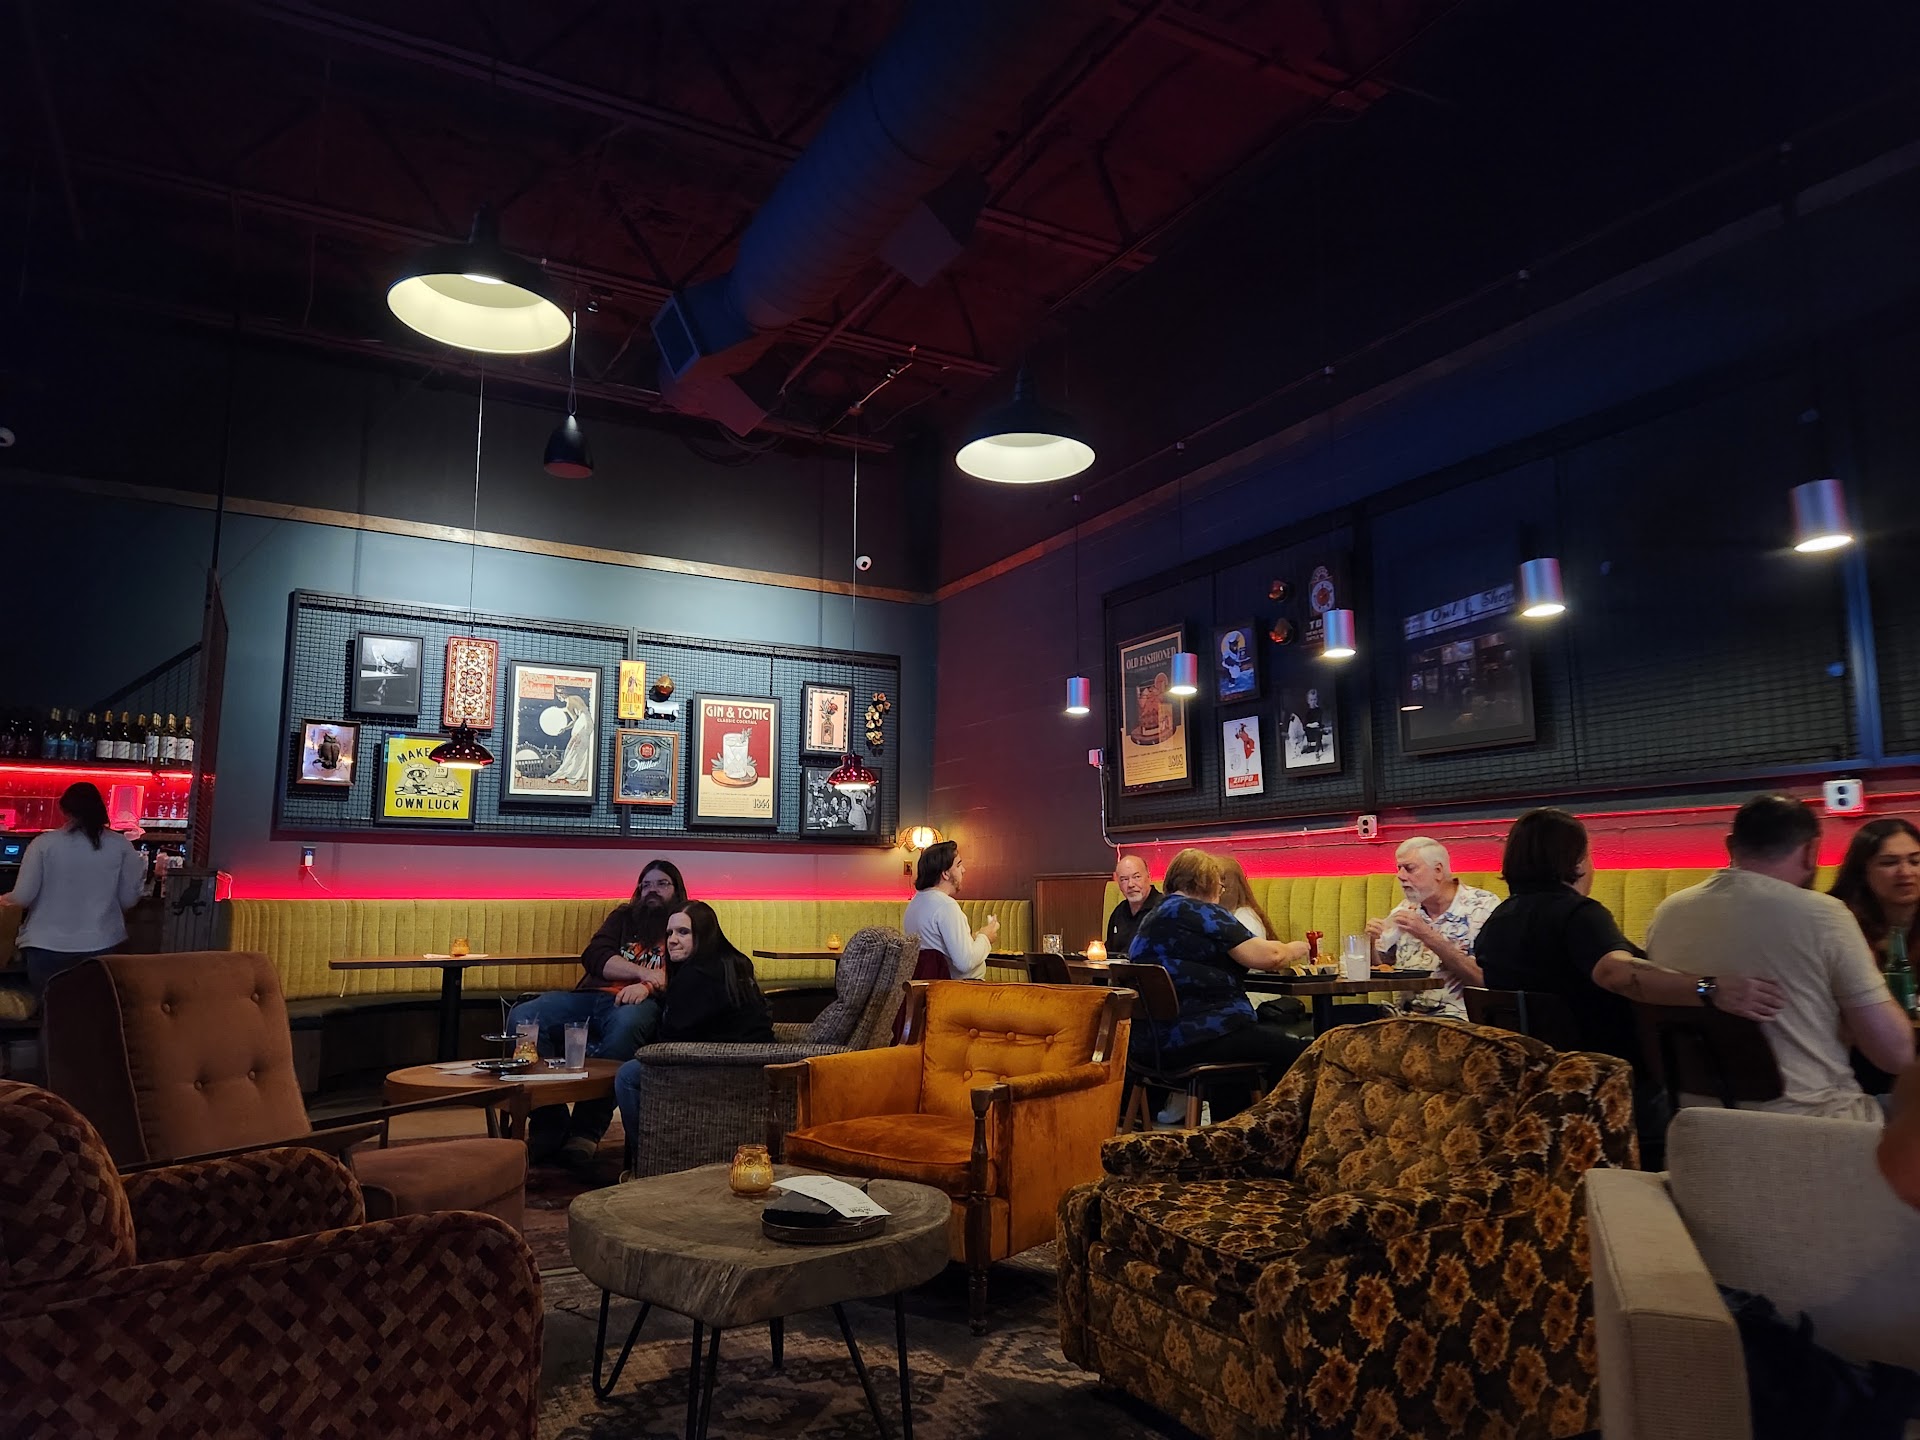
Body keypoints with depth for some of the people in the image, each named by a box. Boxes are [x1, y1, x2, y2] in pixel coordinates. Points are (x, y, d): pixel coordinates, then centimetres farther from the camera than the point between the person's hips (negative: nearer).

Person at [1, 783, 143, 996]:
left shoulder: (43, 844, -8)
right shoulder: (121, 845, -4)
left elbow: (23, 897, -6)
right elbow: (128, 900, 1)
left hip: (48, 947, -1)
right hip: (101, 946, 1)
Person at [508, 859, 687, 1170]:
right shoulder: (624, 917, 27)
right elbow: (594, 956, 10)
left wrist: (649, 985, -18)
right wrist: (642, 972, -5)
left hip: (641, 1003, -4)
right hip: (590, 996, 4)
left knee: (626, 1024, -42)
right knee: (522, 1016, -23)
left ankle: (587, 1130, -33)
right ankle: (549, 1125, -22)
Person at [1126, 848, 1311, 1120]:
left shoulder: (1153, 917, 17)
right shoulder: (1201, 913, -8)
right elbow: (1268, 956, -10)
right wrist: (1296, 949, 11)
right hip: (1199, 1037, -10)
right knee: (1299, 1053, -7)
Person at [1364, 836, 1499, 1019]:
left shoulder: (1484, 906, -4)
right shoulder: (1406, 909, 13)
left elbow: (1482, 977, -14)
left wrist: (1428, 936, -20)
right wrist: (1370, 941, -5)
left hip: (1457, 1016, -5)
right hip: (1403, 1015, 5)